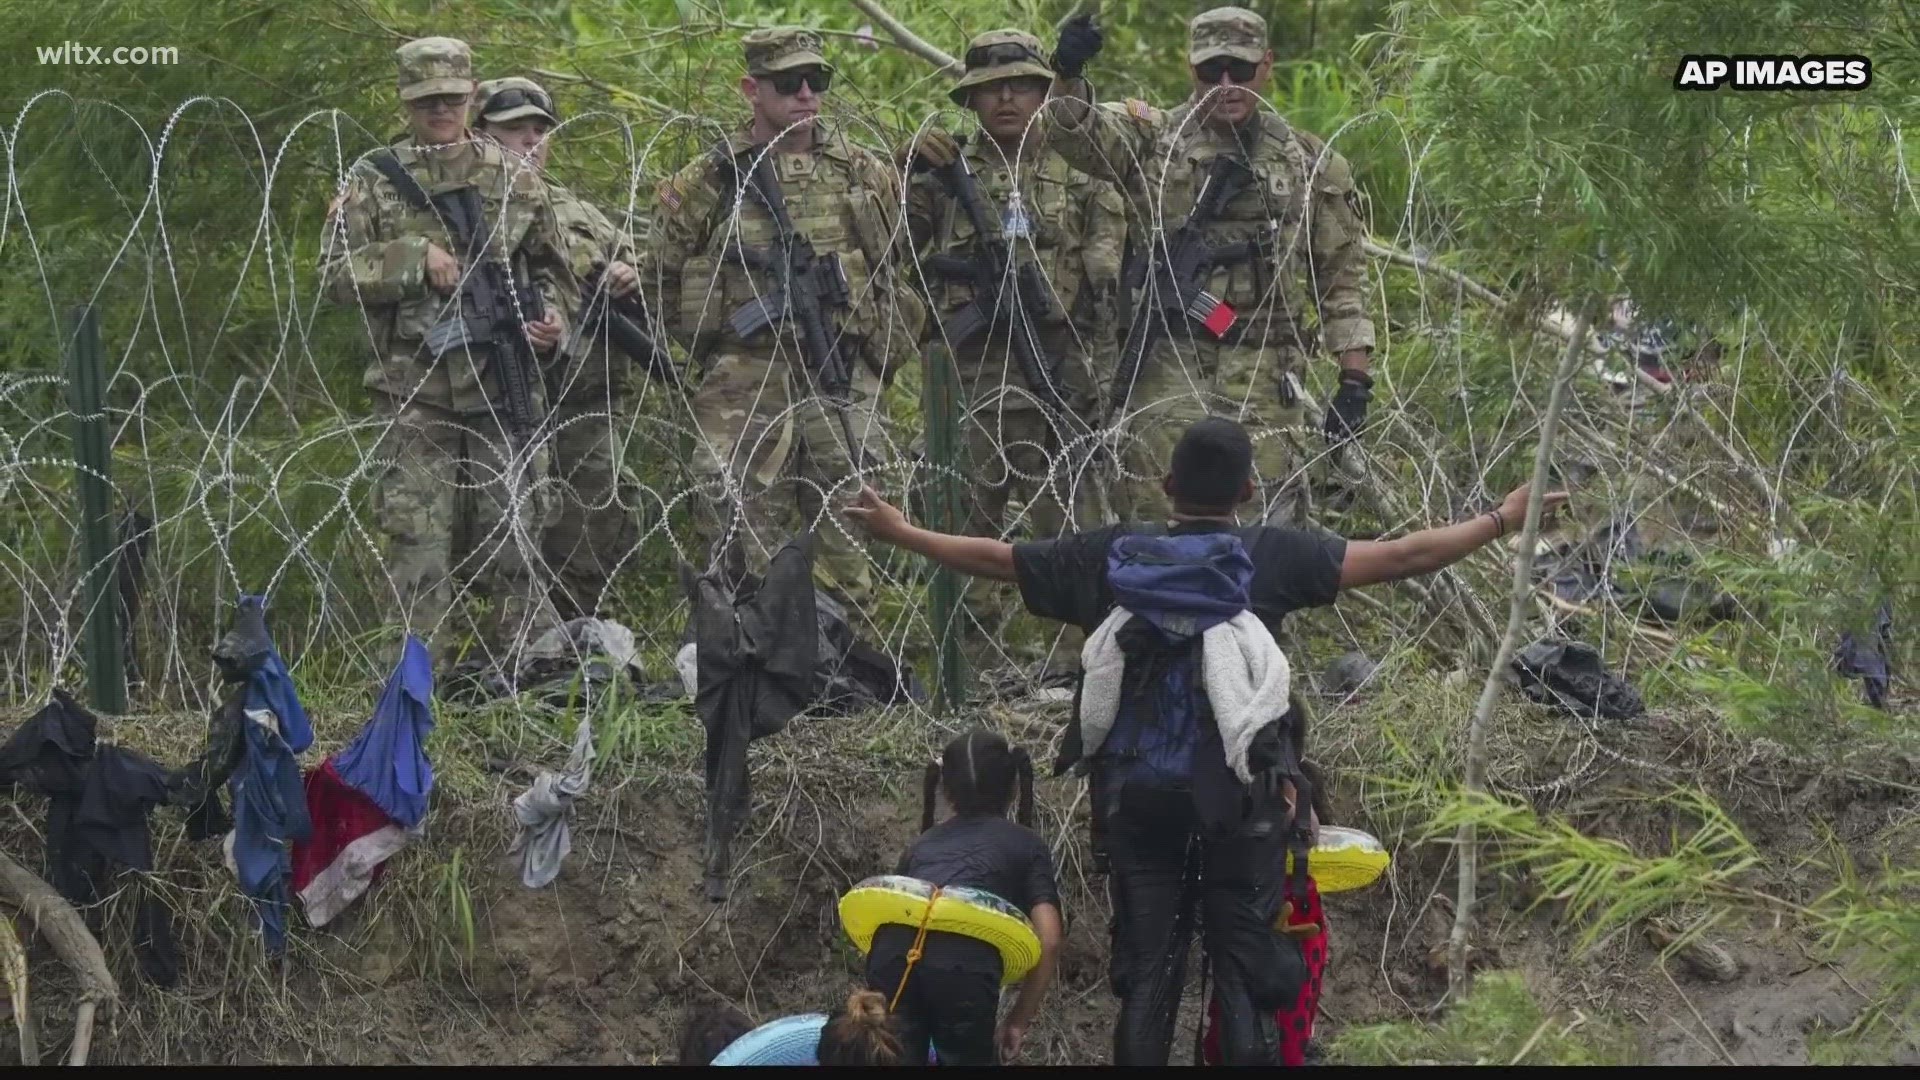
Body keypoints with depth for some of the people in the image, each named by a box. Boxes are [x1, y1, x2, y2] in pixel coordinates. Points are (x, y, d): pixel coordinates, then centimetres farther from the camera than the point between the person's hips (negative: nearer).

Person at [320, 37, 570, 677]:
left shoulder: (512, 179, 10)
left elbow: (546, 268, 20)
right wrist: (418, 257, -14)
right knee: (418, 547, -3)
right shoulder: (373, 181, 4)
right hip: (415, 398, -1)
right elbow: (337, 273, -3)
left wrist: (551, 319, 0)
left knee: (514, 540, 4)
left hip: (502, 390, 2)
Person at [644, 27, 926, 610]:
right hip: (744, 386, -2)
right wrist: (715, 339, 7)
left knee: (849, 552, 5)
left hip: (847, 387, 2)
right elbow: (660, 279, 9)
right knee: (743, 540, -5)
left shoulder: (866, 173, 8)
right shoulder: (707, 183, 1)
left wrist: (885, 347, 11)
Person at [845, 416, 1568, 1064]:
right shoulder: (1270, 555, -6)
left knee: (1146, 973, 7)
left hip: (1135, 794, 3)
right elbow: (1401, 558, -9)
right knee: (1246, 972, 2)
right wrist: (1503, 519, 1)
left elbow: (994, 559, 9)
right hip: (1239, 798, -2)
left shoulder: (1111, 555, 1)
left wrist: (897, 532, 23)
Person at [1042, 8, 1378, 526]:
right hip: (1168, 370, -1)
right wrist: (1067, 73, -34)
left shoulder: (1311, 163, 9)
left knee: (1271, 518, -2)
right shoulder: (1151, 139, 5)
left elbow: (1343, 275, 10)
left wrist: (1355, 380, 3)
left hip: (1264, 380, 1)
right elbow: (1074, 131, -12)